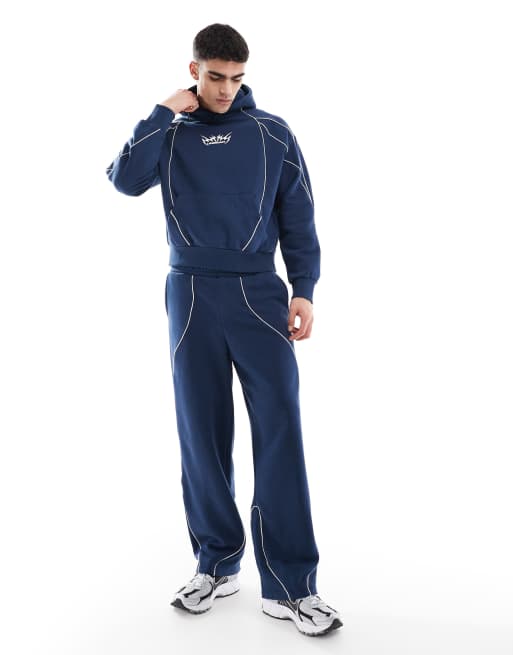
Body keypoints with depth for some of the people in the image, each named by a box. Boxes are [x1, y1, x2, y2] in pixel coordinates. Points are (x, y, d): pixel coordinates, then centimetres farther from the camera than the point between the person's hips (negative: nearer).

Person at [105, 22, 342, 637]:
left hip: (259, 294, -1)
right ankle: (217, 564, 19)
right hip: (192, 297, 1)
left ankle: (290, 586, -1)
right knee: (201, 434, 4)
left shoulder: (272, 133, 7)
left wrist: (303, 290, -4)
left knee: (279, 431, -7)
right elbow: (126, 179, -10)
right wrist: (165, 113, -9)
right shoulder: (169, 133, 9)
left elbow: (298, 218, 6)